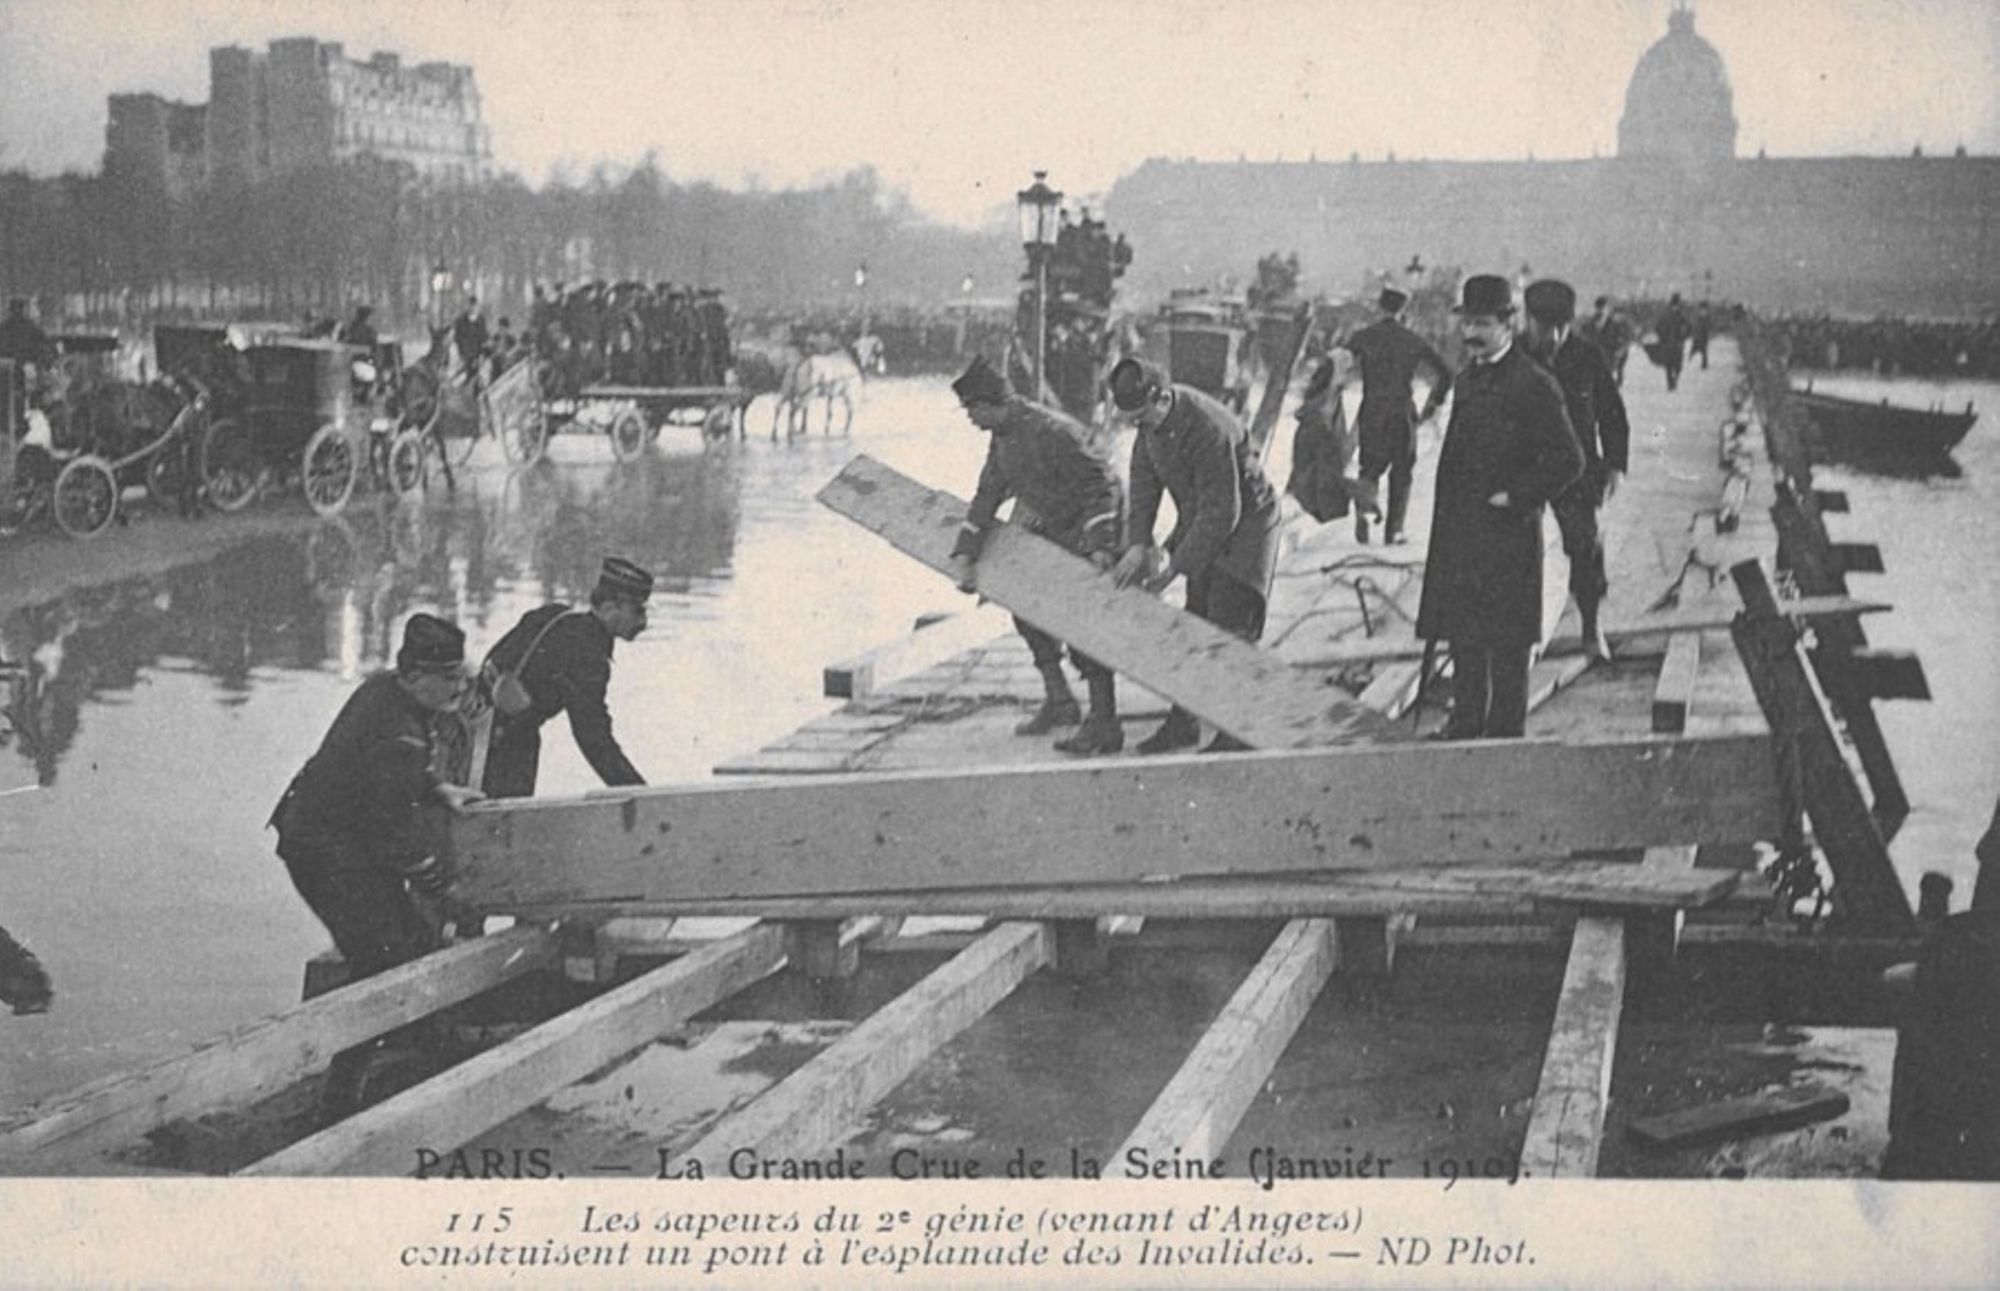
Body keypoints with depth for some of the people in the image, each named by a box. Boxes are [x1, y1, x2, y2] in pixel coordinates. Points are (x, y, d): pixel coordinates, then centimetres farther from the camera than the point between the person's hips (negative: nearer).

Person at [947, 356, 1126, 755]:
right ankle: (1058, 700, 25)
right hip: (1051, 534, 10)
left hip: (1091, 531, -10)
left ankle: (1104, 726, -6)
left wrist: (1099, 546, -31)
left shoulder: (1054, 433, -26)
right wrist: (965, 553, -1)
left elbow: (1102, 484, -25)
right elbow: (988, 495, 7)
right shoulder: (1002, 438, 4)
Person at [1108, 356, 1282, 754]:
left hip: (1244, 525, -8)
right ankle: (1182, 723, 21)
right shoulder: (1152, 421, -8)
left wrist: (1176, 565, -24)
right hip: (1200, 523, 8)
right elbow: (1144, 478, 1)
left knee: (1229, 633, -9)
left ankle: (1236, 733, -1)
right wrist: (1138, 544, -8)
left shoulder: (1209, 430, -34)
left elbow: (1221, 512, -30)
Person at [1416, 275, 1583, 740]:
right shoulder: (1467, 380, 14)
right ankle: (1466, 725, 23)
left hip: (1506, 536, -8)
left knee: (1506, 643, -1)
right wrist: (1444, 526, 15)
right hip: (1459, 535, 8)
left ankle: (1505, 732, 6)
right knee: (1463, 638, 13)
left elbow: (1568, 461, -15)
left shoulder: (1533, 385, -12)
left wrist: (1517, 500, -13)